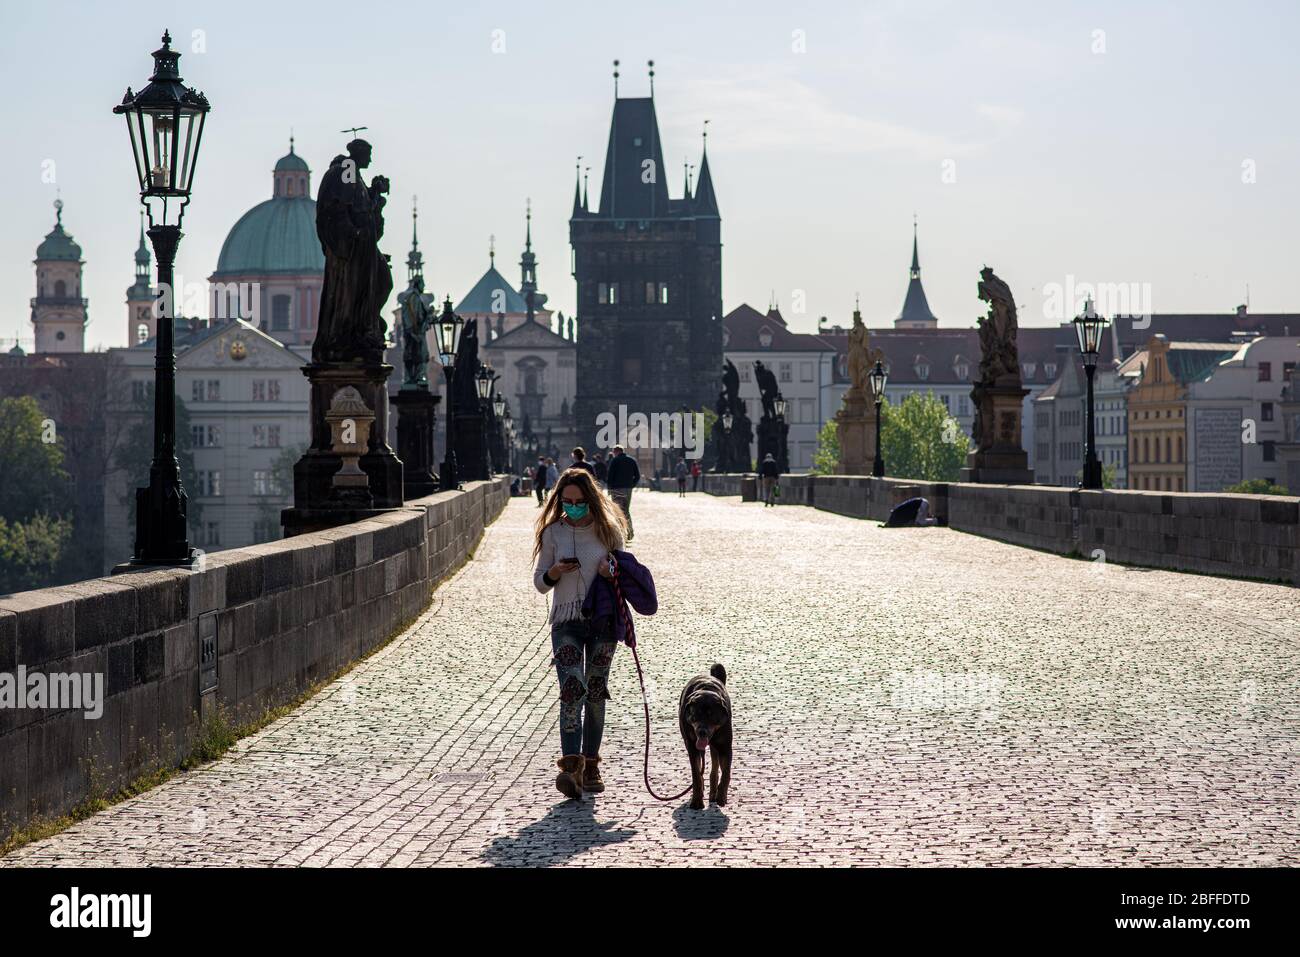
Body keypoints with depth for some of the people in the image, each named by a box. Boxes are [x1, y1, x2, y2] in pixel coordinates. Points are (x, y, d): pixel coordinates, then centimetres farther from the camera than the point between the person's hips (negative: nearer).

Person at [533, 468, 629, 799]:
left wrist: (612, 571, -9)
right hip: (566, 620, -1)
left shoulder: (608, 529, 4)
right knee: (572, 690, -17)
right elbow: (539, 582, 8)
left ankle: (590, 766, 17)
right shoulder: (553, 532, 3)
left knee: (595, 693, 7)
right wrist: (556, 571, -14)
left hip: (603, 619, 1)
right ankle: (571, 766, -26)